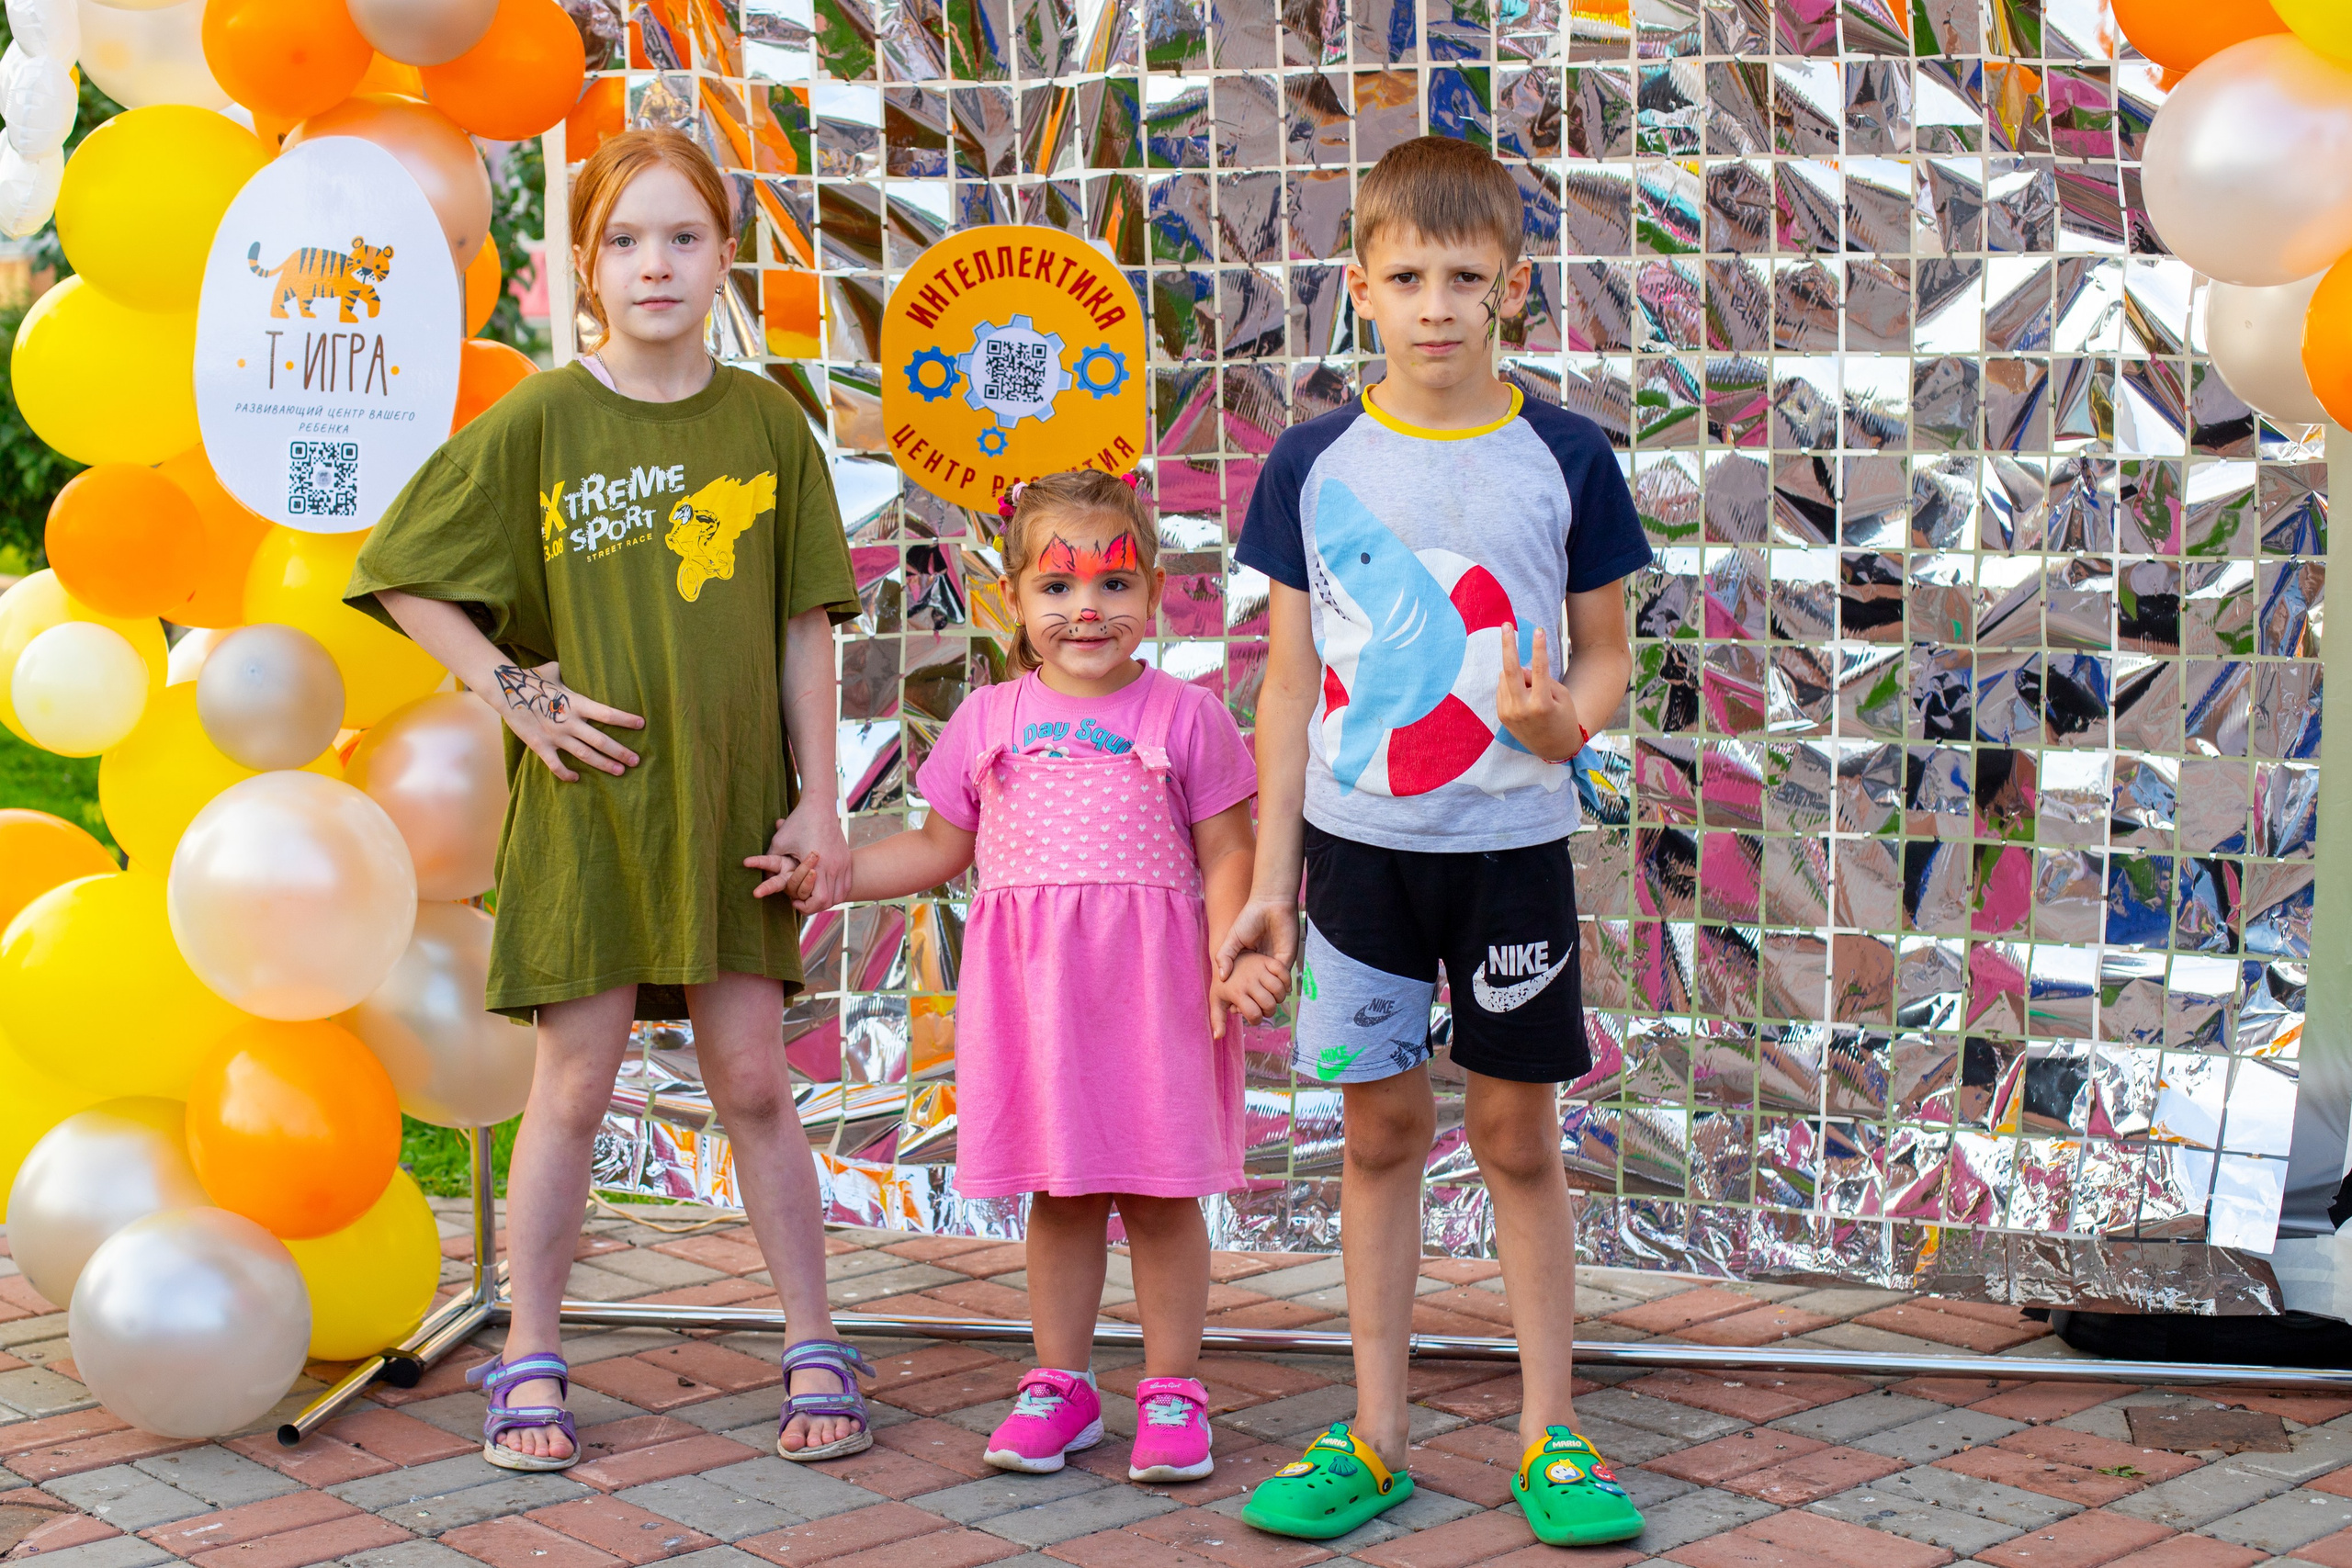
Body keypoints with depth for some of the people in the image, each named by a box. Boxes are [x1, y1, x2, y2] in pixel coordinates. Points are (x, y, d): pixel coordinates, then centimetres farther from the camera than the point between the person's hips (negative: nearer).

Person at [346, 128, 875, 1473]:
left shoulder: (767, 421, 1)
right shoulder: (538, 424, -5)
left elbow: (804, 627, 4)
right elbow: (403, 579, 1)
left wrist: (818, 801, 0)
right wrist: (517, 693, -7)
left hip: (729, 798, 1)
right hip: (587, 797, -1)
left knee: (753, 1080, 6)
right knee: (577, 1085, 5)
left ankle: (817, 1351, 18)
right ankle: (532, 1363, 19)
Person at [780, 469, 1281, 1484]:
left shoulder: (1185, 717, 1)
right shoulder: (988, 721, 8)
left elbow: (1225, 855, 1)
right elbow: (939, 848, 16)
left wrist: (1235, 960, -12)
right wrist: (828, 873, 6)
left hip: (1150, 984, -2)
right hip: (1028, 984, 2)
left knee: (1159, 1192, 3)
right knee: (1058, 1192, 10)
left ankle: (1171, 1390, 15)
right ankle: (1061, 1384, 23)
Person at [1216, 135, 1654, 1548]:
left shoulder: (1564, 459, -3)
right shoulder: (1314, 462, 0)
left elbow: (1608, 655, 4)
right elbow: (1292, 678, 4)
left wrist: (1567, 721, -19)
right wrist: (1271, 878, 3)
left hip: (1511, 844, -1)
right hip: (1360, 844, 1)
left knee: (1519, 1135, 6)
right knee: (1382, 1129, 8)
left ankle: (1549, 1435, 18)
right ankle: (1376, 1437, 19)